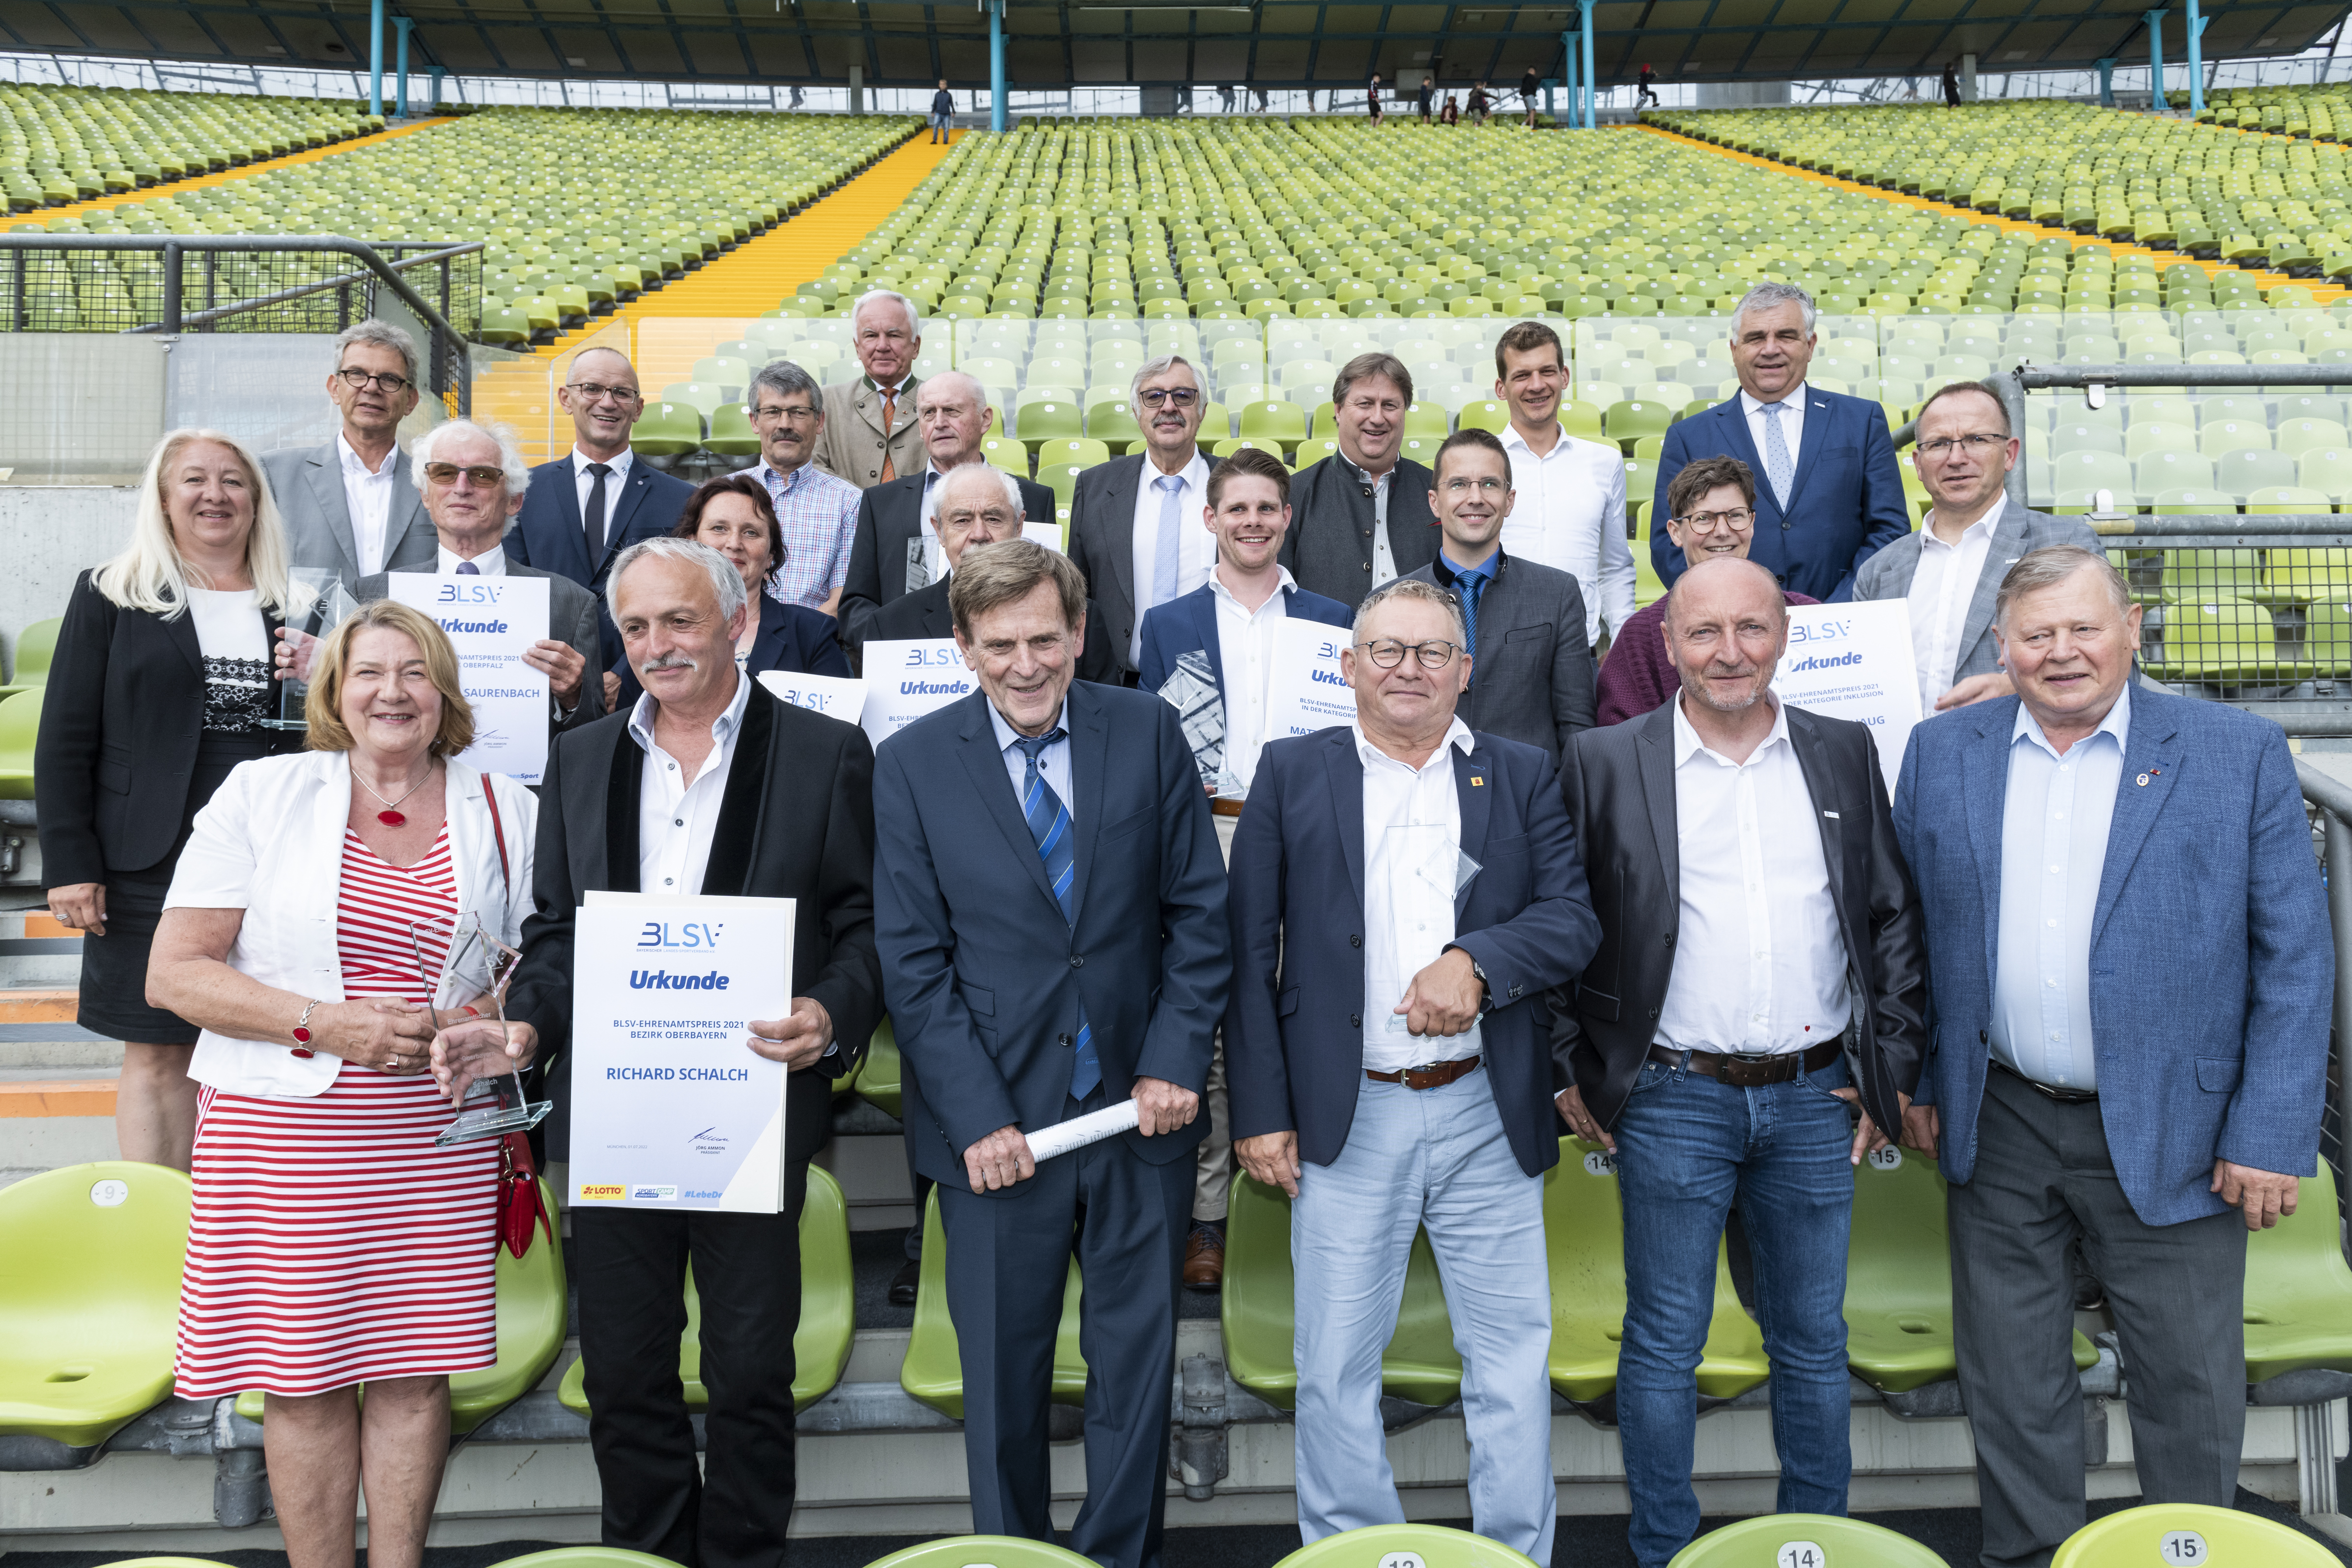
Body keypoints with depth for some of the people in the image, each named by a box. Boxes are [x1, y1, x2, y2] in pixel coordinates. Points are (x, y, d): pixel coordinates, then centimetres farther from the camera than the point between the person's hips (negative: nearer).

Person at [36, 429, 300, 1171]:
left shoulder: (297, 607, 10)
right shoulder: (110, 597, 5)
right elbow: (64, 741, 2)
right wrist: (70, 865, -4)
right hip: (152, 866, -1)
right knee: (157, 1055, 4)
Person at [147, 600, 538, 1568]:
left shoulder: (504, 812, 8)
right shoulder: (262, 794, 2)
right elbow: (174, 973, -3)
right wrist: (325, 1023, -14)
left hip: (438, 1137, 1)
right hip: (287, 1129, -1)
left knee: (415, 1367, 4)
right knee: (304, 1376, 4)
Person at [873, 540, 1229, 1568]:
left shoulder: (1148, 733, 0)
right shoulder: (913, 764, -3)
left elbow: (1199, 910, 3)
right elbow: (915, 963, -5)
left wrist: (1177, 1060, -6)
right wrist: (977, 1117, -11)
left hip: (1140, 1105, 2)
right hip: (997, 1124, -1)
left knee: (1138, 1358, 13)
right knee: (1003, 1372, 10)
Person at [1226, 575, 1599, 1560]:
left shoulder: (1521, 777, 10)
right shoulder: (1291, 774, 6)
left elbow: (1574, 919, 2)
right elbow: (1250, 952, 2)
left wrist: (1476, 959, -18)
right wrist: (1260, 1110, -4)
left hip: (1488, 1116, 1)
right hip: (1347, 1119, -1)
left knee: (1514, 1360, 8)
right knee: (1336, 1369, 7)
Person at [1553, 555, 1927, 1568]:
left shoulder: (1845, 754, 6)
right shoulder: (1605, 763, -2)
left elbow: (1894, 917, 9)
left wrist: (1894, 1066, 4)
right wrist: (1569, 1072, -1)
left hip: (1814, 1100, 3)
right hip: (1673, 1100, -2)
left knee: (1813, 1341, 14)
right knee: (1664, 1344, 6)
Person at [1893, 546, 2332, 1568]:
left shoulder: (2240, 754, -5)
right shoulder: (1942, 752, 2)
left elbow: (2294, 958, -5)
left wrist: (2271, 1134, -9)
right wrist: (1916, 1080, 6)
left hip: (2173, 1137, -2)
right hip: (1998, 1130, 2)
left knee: (2191, 1388, 10)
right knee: (2010, 1385, 14)